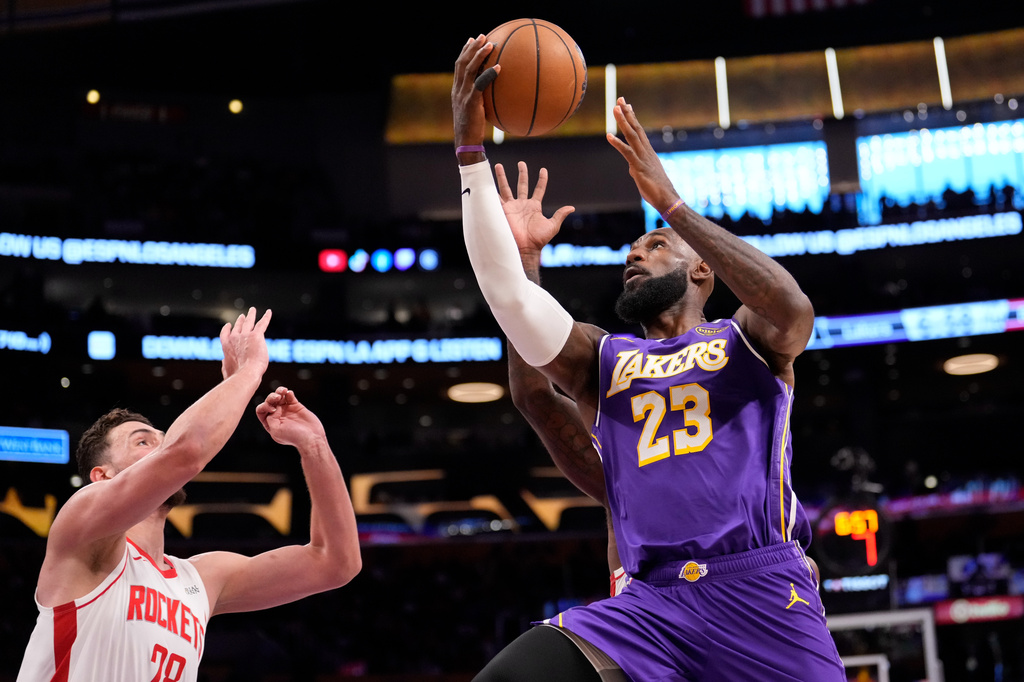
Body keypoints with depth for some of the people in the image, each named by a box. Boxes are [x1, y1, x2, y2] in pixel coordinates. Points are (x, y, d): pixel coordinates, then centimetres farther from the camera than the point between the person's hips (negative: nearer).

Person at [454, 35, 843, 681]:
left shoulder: (747, 339, 14)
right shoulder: (601, 359, 20)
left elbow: (793, 310, -12)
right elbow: (506, 291, 5)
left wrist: (671, 202, -12)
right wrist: (471, 149, -2)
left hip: (761, 588, -1)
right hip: (650, 600, 2)